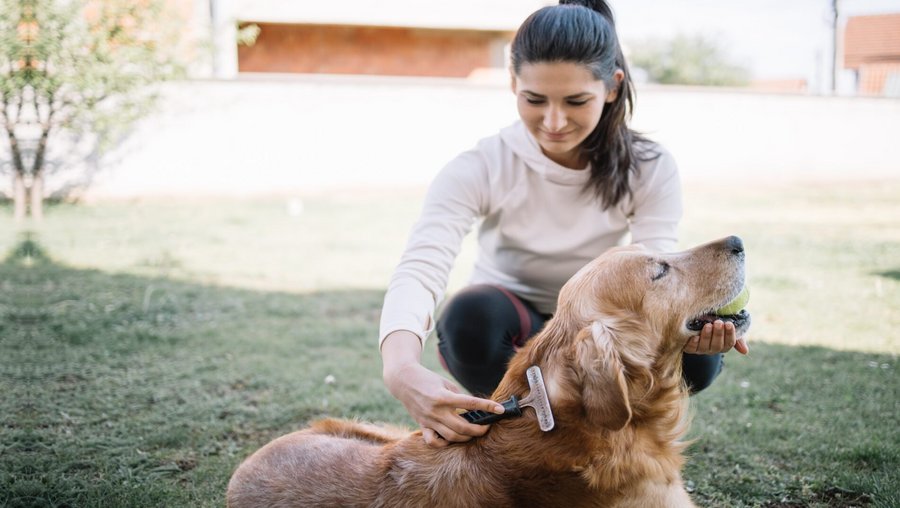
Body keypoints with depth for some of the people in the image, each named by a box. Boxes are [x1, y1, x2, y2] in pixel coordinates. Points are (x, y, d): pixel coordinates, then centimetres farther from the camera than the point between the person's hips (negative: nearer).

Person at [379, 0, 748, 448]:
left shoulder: (649, 170, -14)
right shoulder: (479, 170, -22)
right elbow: (419, 271, -35)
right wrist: (402, 371, -56)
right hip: (510, 333, -1)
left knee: (695, 356, -28)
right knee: (471, 315, -36)